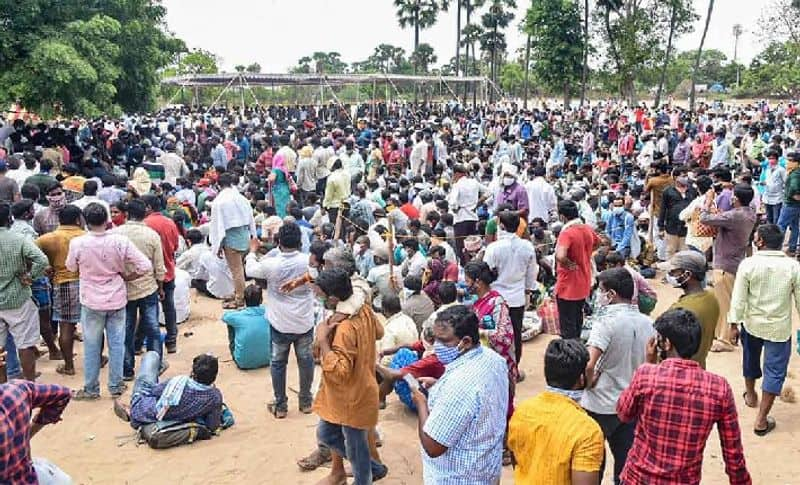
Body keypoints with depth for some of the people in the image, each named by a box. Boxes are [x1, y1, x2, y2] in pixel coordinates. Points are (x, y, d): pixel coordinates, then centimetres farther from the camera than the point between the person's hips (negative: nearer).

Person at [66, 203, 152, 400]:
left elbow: (71, 268, 4)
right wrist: (127, 277, 1)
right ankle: (116, 385, 22)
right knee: (116, 344, 12)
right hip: (117, 300, 1)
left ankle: (91, 389, 22)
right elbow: (146, 266, -14)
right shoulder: (120, 241, -14)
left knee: (92, 346, 11)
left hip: (91, 302, -1)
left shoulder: (77, 243, -15)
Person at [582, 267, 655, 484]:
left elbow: (588, 364, -30)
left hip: (601, 406, -6)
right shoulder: (647, 323, 1)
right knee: (626, 461, 17)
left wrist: (589, 383, -12)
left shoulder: (607, 322, -20)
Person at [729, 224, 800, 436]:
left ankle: (750, 395, 48)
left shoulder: (748, 264, -15)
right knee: (774, 371, 7)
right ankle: (761, 420, 7)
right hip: (779, 328, -1)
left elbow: (738, 298, -12)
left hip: (752, 323, 1)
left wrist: (734, 324, -3)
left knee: (750, 359, 26)